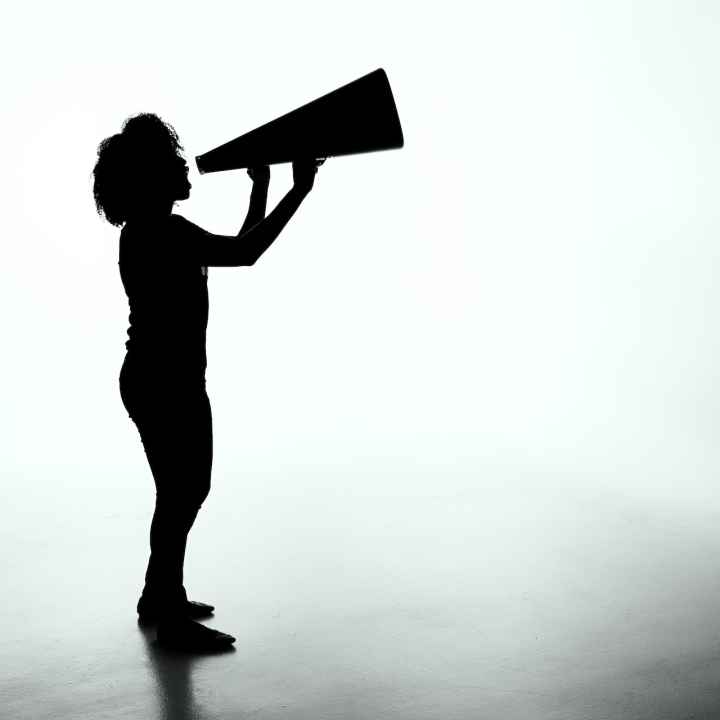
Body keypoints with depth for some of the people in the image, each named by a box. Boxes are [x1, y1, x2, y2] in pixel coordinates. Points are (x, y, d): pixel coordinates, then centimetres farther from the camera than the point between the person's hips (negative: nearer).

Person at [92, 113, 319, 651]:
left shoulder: (158, 230, 14)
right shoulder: (157, 231, -18)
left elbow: (239, 248, 20)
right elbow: (244, 254, -26)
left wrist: (261, 187, 20)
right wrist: (300, 190, -20)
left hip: (169, 380, 11)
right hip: (164, 383, -11)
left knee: (186, 489, 20)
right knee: (181, 493, -1)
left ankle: (160, 596, 34)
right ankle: (173, 620, 12)